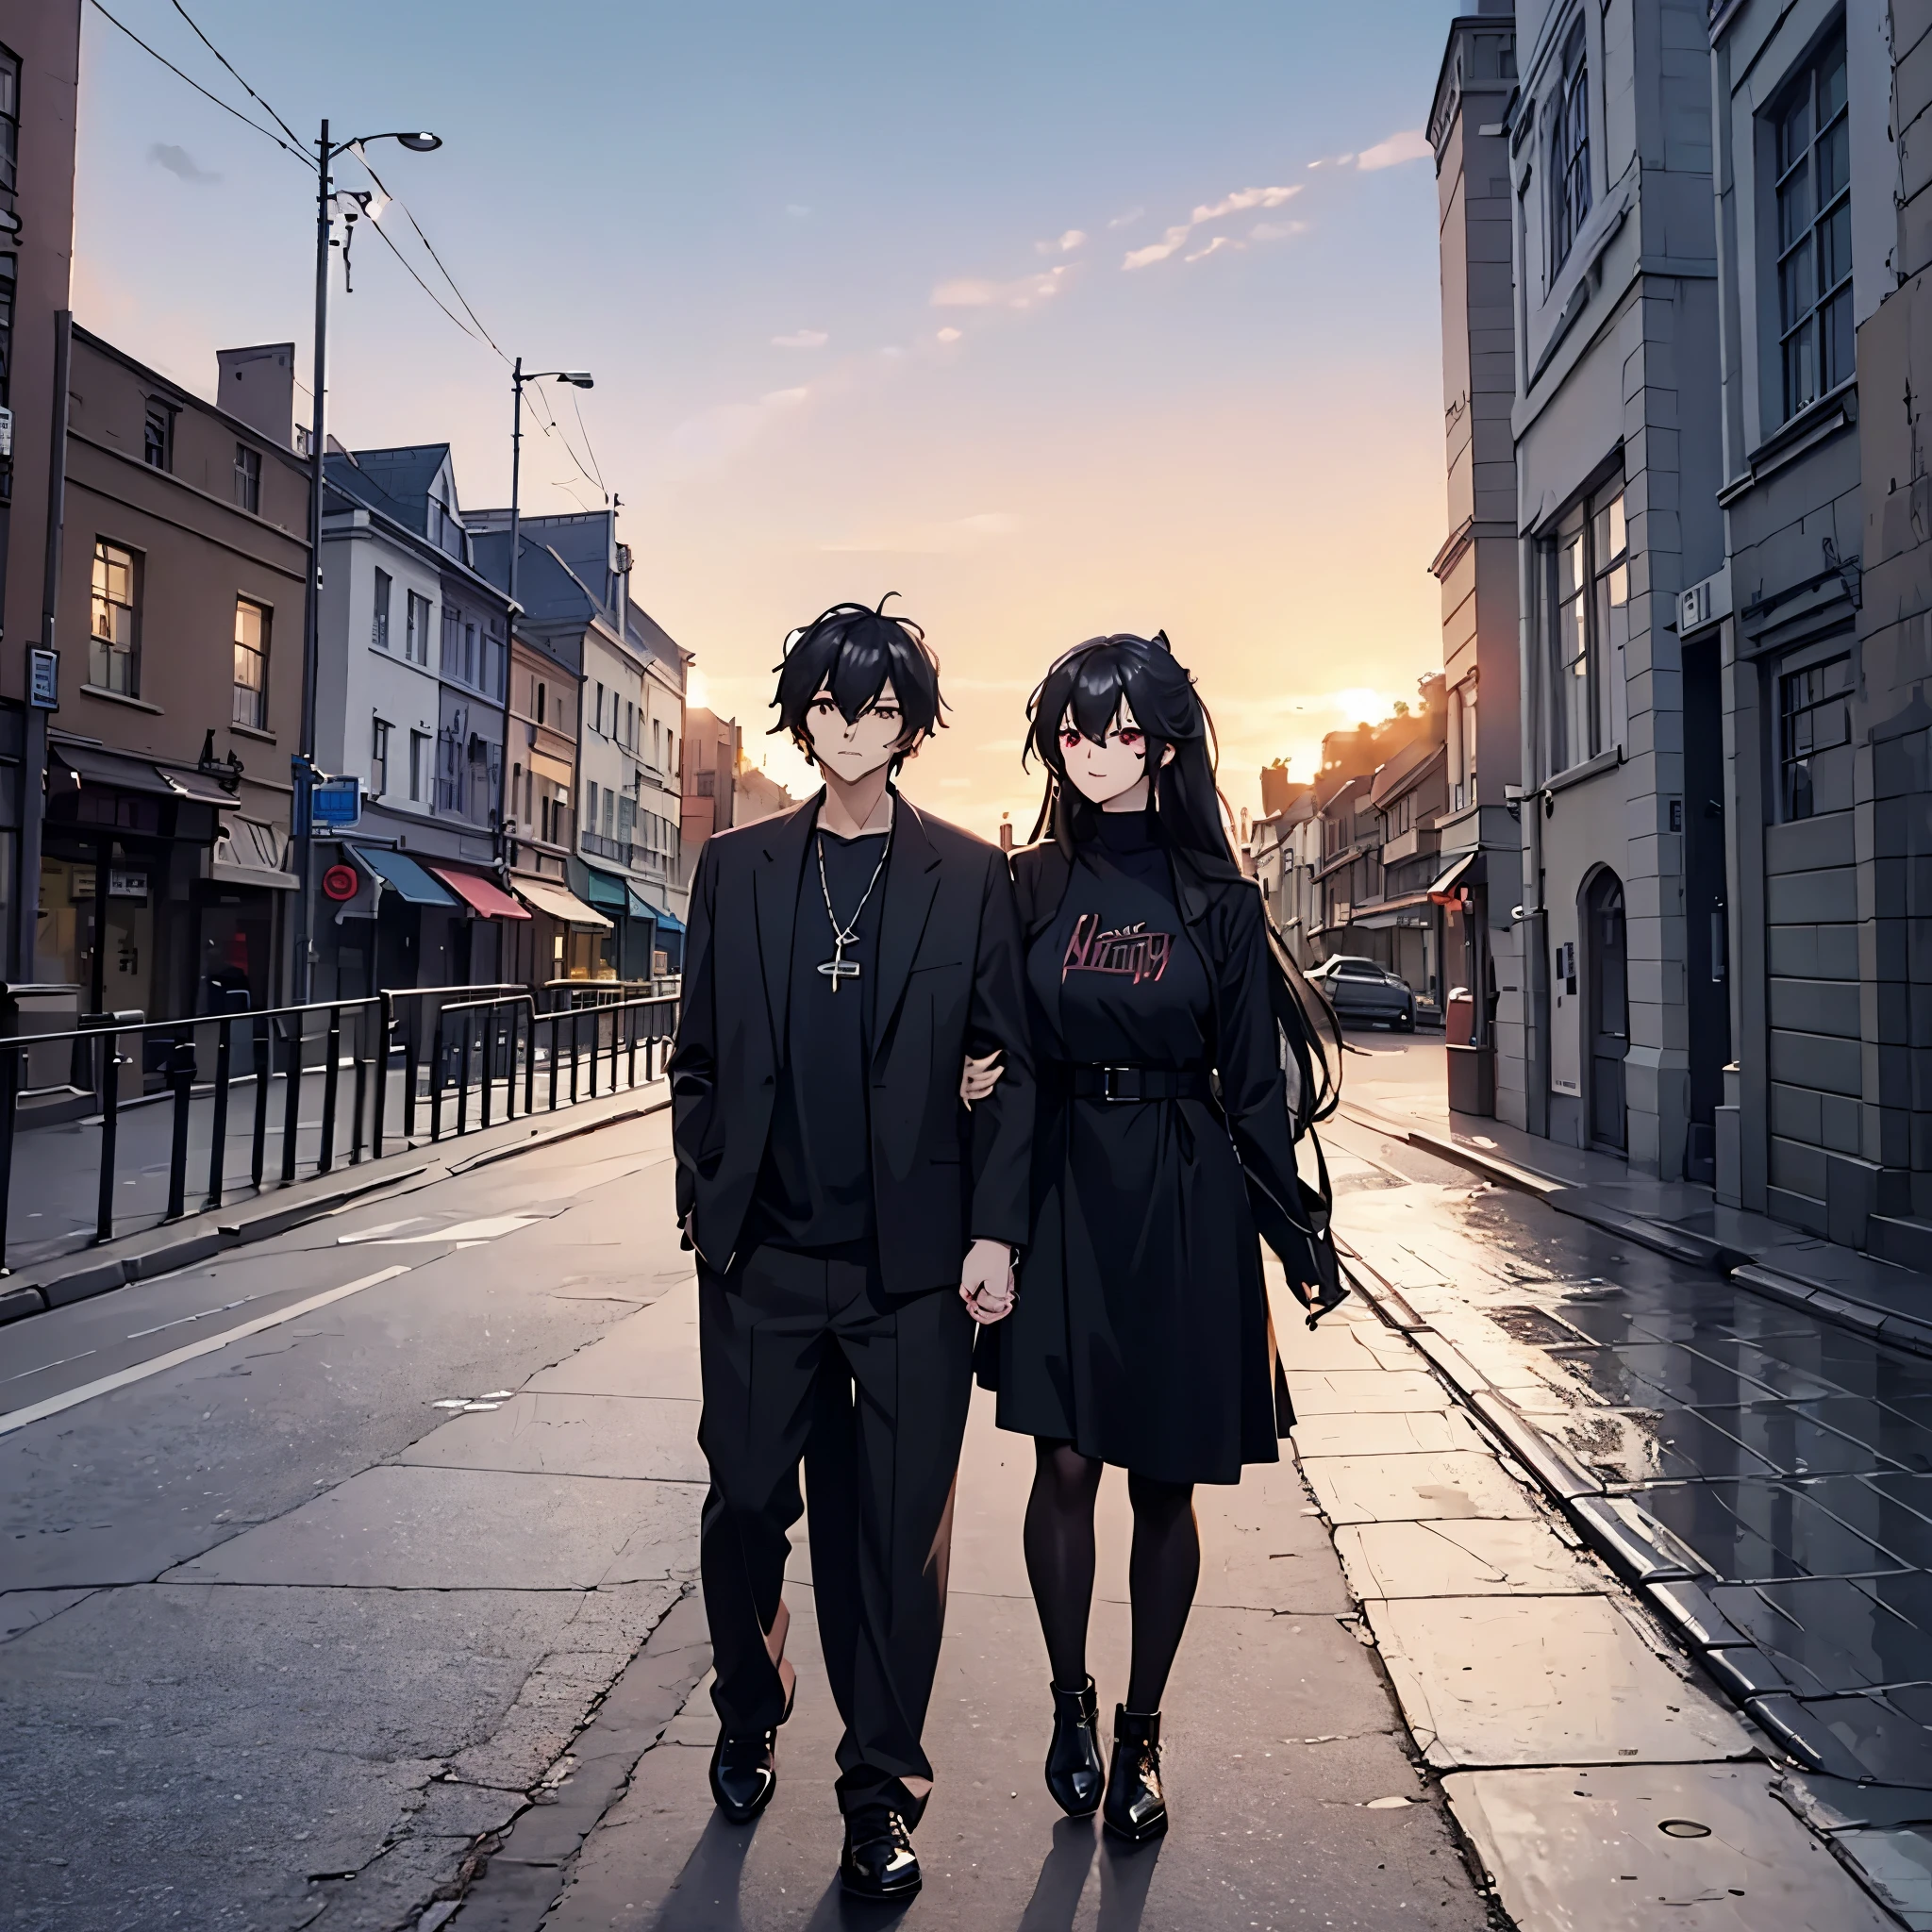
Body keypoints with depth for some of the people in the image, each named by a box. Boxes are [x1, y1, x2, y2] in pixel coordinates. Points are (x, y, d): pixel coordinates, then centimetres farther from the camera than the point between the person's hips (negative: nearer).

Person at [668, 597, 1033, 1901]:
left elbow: (1016, 1067, 0)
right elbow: (701, 1059, 11)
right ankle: (751, 1718, 42)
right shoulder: (737, 868, 8)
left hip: (913, 1264, -2)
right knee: (746, 1505, 12)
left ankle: (883, 1792, 26)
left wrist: (994, 1231, -6)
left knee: (899, 1527, 6)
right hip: (762, 1257, 2)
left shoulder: (971, 876, 1)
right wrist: (705, 1207, 7)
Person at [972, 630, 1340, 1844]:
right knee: (1066, 1463, 1)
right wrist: (976, 1082, -12)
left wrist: (1298, 1234, 0)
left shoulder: (1217, 899, 1)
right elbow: (991, 1048, 11)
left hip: (1184, 1205, 0)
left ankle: (1141, 1731, 26)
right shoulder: (1030, 885, 5)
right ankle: (1072, 1705, 25)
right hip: (1063, 1194, 1)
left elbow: (1253, 1080, 2)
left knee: (1165, 1479, 7)